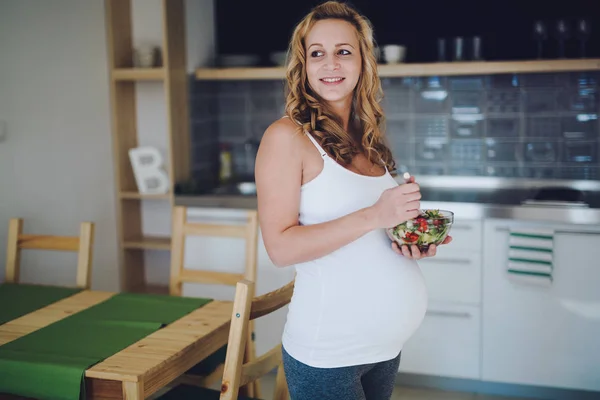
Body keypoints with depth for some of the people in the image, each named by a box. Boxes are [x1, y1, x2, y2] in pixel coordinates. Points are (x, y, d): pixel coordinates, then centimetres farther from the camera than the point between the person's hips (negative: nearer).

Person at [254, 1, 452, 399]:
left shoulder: (368, 141, 7)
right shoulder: (287, 136, -12)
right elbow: (281, 247, -19)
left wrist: (415, 241, -2)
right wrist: (374, 217, -26)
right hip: (328, 352, -7)